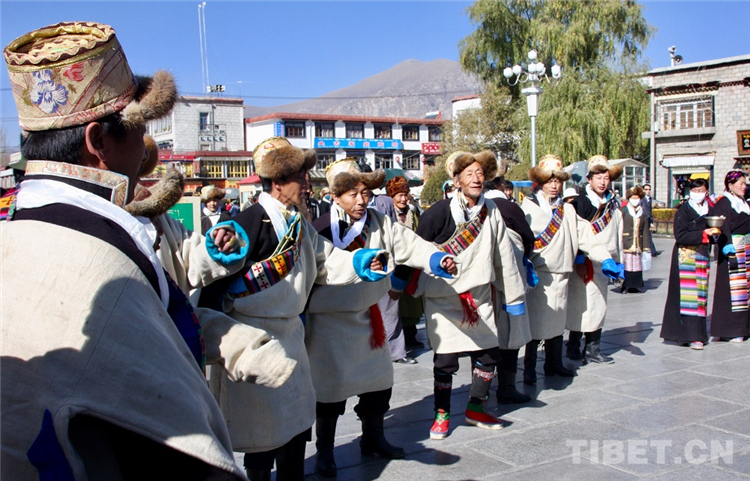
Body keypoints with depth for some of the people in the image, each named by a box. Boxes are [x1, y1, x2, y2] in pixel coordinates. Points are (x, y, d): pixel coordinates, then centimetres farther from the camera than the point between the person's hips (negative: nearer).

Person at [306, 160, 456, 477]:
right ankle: (325, 449, 21)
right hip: (331, 319, -6)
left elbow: (407, 243, -10)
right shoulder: (321, 231, -17)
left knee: (379, 379, 16)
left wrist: (437, 258, -27)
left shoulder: (378, 222, 0)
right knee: (332, 384, 1)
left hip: (368, 315, 6)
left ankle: (373, 439, 37)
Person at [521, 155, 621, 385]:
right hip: (539, 274, -5)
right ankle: (529, 369, 6)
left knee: (557, 320, 13)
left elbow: (585, 236, 8)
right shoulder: (529, 207, -2)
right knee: (537, 322, -4)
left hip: (561, 274, 5)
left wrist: (605, 259, -2)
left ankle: (554, 364, 26)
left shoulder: (567, 209, 15)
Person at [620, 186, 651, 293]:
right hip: (626, 244, -4)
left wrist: (647, 248, 8)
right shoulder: (623, 211, 2)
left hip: (638, 245, 4)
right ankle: (624, 286, -2)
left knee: (637, 264, 4)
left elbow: (646, 232, 13)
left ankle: (634, 286, 12)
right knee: (625, 264, -8)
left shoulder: (643, 214, 14)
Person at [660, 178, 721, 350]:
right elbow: (680, 236, -14)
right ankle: (691, 335, -9)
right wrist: (703, 234, -20)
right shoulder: (683, 210, -4)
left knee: (701, 294, 6)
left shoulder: (710, 211, 12)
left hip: (702, 256, 6)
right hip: (686, 256, -6)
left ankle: (697, 333, 12)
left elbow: (712, 235, 18)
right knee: (688, 294, -9)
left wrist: (715, 234, -5)